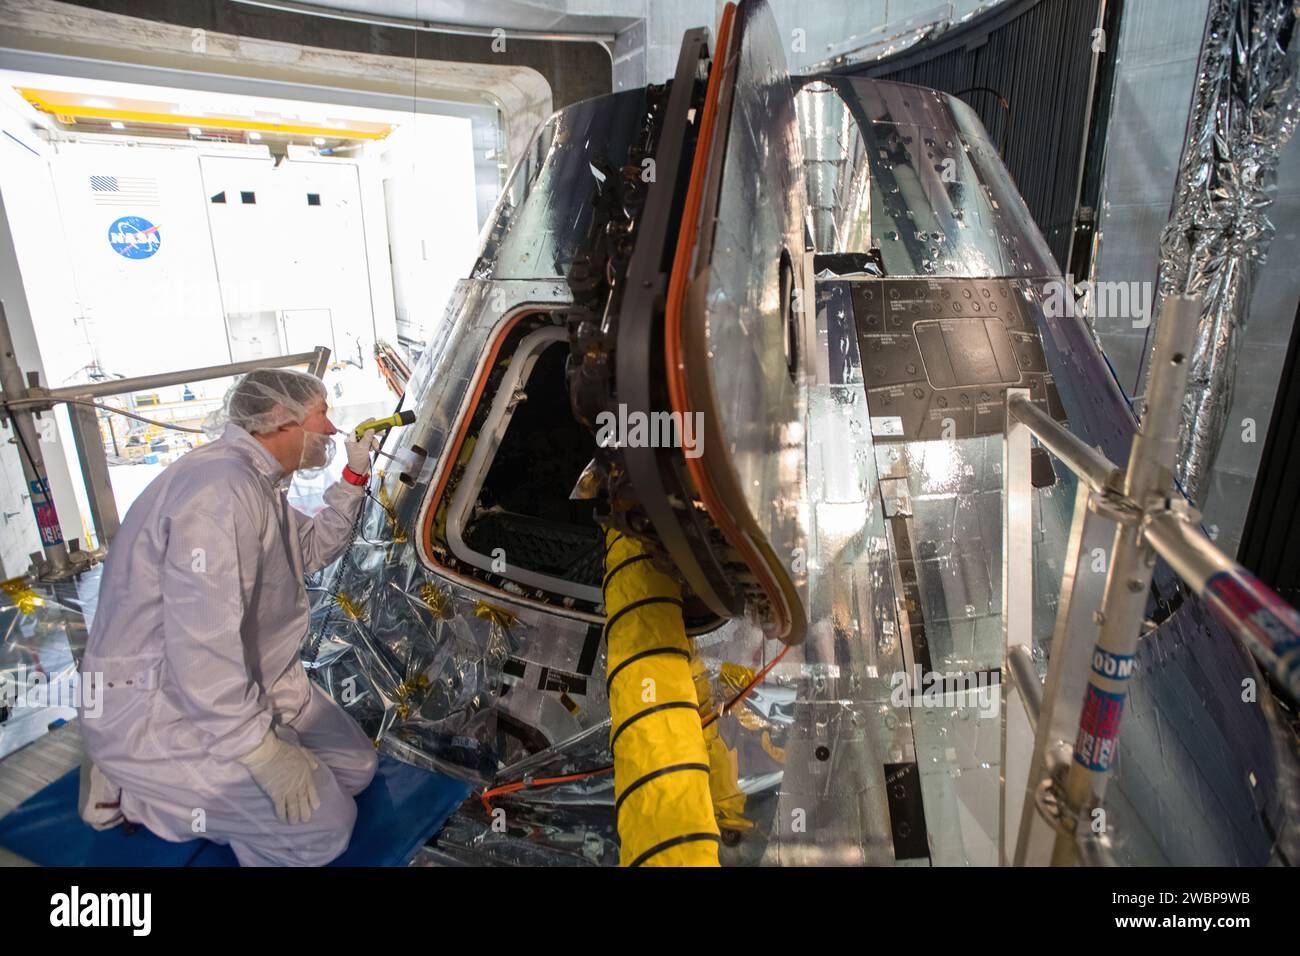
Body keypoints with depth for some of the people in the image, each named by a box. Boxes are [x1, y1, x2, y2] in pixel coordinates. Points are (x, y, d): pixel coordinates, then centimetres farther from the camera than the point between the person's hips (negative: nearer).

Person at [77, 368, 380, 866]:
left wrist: (354, 478, 11)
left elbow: (313, 548, 21)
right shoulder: (222, 487, -27)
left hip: (241, 684, 10)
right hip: (155, 712, -10)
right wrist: (262, 751, -27)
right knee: (322, 825, -15)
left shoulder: (259, 484, 8)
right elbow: (201, 642, -32)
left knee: (355, 766, 7)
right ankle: (131, 784, 1)